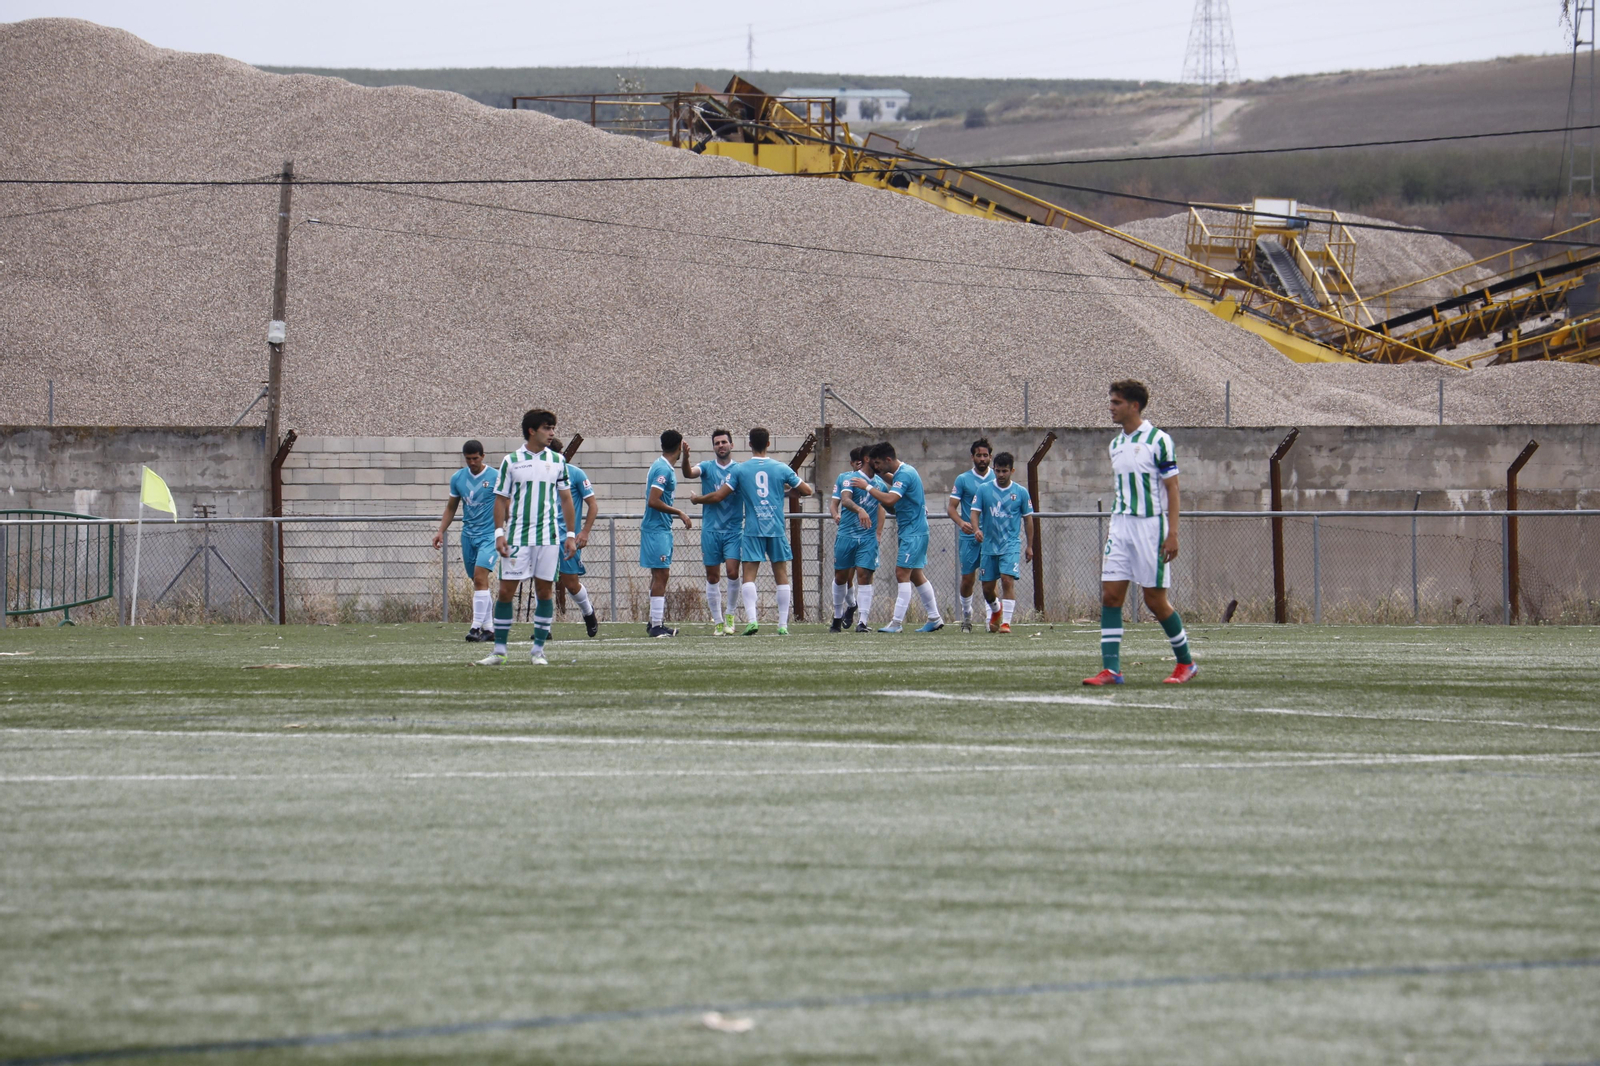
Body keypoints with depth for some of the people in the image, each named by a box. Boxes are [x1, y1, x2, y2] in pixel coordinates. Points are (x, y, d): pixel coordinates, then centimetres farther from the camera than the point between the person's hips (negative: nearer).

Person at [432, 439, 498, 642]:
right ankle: (488, 628, 15)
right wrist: (441, 531, 7)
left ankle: (477, 627, -19)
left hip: (489, 534, -5)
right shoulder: (458, 478, 7)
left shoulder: (495, 477, -6)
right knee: (478, 582, 8)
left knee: (480, 577, -18)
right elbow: (451, 508, 17)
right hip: (468, 534, 5)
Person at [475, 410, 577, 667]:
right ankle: (499, 650, 2)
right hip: (517, 537, -2)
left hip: (548, 537, 2)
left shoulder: (557, 461, 8)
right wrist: (499, 533, -5)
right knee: (506, 590, -4)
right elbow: (501, 499, 4)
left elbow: (566, 499, 12)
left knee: (544, 590, 1)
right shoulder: (511, 462, 2)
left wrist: (570, 534, 7)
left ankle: (538, 650, 8)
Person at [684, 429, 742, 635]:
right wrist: (685, 458, -33)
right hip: (710, 530, 1)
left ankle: (729, 614, 5)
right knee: (712, 577, 2)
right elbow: (689, 473, -11)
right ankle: (718, 622, 10)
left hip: (734, 529, -1)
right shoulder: (707, 467, 7)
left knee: (733, 571, -14)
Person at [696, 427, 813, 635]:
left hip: (752, 530, -1)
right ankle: (783, 624, 7)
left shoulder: (740, 469, -1)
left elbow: (718, 496, -2)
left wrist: (697, 499, 17)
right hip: (777, 529, 1)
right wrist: (789, 487, 31)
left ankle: (751, 619, -20)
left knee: (748, 575, -2)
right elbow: (806, 491, 10)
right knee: (781, 575, 8)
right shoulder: (781, 468, 3)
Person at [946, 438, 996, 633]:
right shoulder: (963, 479, 3)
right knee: (968, 579, 4)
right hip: (969, 537, 0)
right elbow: (951, 507, 1)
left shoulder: (997, 479, 7)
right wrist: (961, 522, -18)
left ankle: (991, 617, -10)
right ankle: (967, 615, 23)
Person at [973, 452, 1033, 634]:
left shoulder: (1021, 492, 1)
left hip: (1011, 545, -2)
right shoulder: (984, 489, 2)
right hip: (989, 545, 2)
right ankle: (996, 611, 39)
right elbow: (975, 512, -2)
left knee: (1008, 580, -19)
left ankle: (1006, 622, -16)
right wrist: (976, 529, -23)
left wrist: (1029, 546, 7)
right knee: (987, 587, 8)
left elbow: (1027, 520, 7)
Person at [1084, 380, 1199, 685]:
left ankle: (1186, 663, 15)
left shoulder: (1158, 440, -7)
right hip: (1120, 526, 6)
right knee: (1110, 595, -5)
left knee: (1155, 599, -2)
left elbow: (1172, 488, -8)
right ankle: (1110, 669, -7)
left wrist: (1172, 534, -15)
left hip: (1150, 526, -6)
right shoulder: (1116, 445, 13)